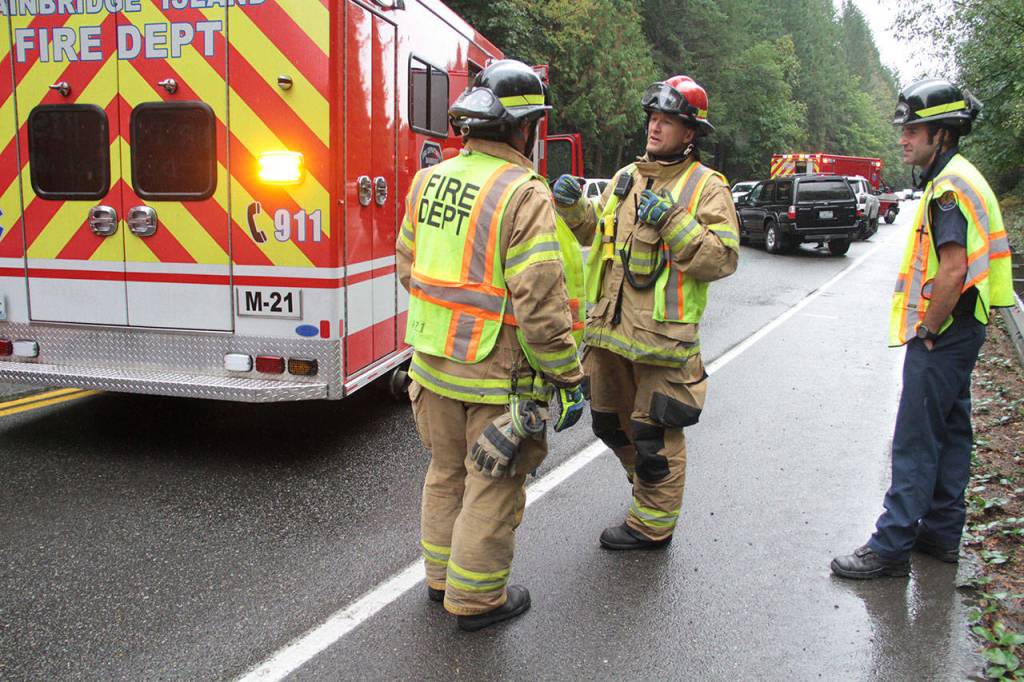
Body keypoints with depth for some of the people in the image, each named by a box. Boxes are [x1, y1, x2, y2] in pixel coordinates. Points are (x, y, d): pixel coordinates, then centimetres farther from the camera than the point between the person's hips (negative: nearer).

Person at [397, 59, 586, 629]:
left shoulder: (430, 180, 3)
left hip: (433, 367, 7)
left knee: (447, 472, 23)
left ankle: (443, 575, 41)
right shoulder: (524, 195, -19)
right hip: (498, 374, -7)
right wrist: (568, 379, -13)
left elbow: (408, 266, 13)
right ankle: (477, 598, 25)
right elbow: (541, 304, -22)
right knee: (493, 486, 10)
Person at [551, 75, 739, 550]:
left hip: (663, 333, -7)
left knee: (654, 431, 3)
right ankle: (649, 481, 45)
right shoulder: (626, 178, 14)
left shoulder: (706, 186, -4)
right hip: (610, 328, 7)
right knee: (610, 421, 21)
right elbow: (594, 231, 21)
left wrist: (672, 223, -22)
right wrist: (572, 204, 3)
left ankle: (653, 523, 20)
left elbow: (723, 257, -14)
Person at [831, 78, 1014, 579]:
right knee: (950, 433, 16)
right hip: (958, 332, 11)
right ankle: (942, 532, 27)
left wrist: (927, 331, -16)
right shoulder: (958, 179, 15)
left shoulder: (950, 186, -18)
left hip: (941, 337, -11)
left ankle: (891, 546, 1)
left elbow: (953, 273, -27)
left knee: (915, 444, -6)